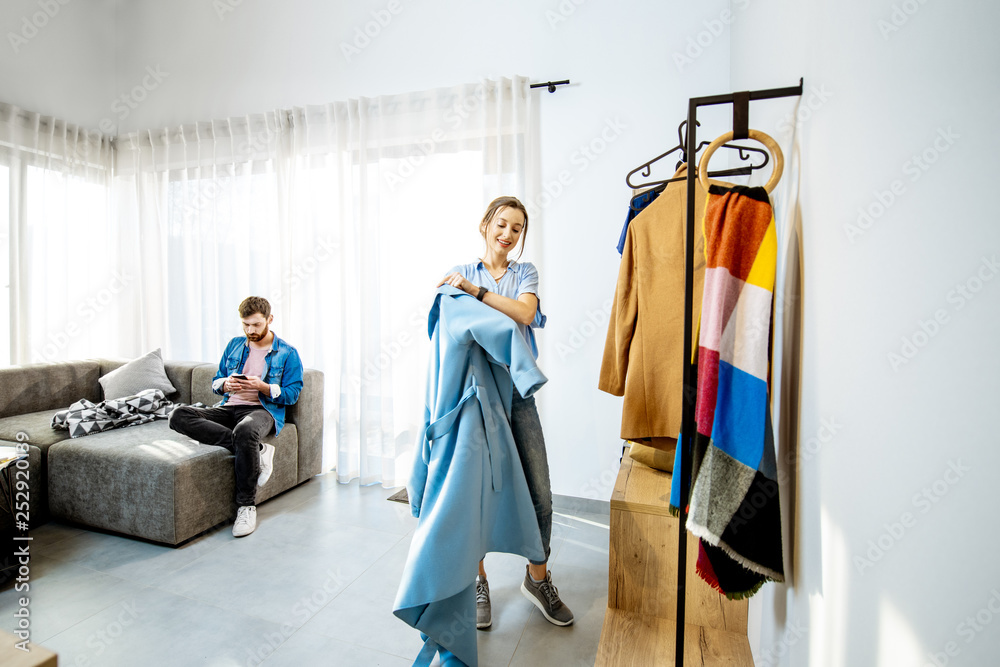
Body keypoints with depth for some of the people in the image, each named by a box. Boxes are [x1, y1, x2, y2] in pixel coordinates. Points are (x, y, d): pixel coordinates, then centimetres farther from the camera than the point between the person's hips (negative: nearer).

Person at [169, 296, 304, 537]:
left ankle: (246, 506, -24)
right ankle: (257, 450, -28)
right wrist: (226, 384, -5)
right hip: (228, 408, 6)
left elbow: (292, 393, -1)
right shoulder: (235, 345, 18)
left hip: (263, 410, -5)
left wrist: (262, 386, -16)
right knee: (179, 416, -23)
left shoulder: (287, 354, 4)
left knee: (245, 431, -42)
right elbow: (216, 381, 20)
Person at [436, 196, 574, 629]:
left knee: (539, 493, 3)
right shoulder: (461, 275, 8)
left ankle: (537, 578, 28)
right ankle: (478, 582, 28)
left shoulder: (525, 273, 11)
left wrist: (476, 289, -17)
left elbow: (523, 313, -10)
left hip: (517, 393, 2)